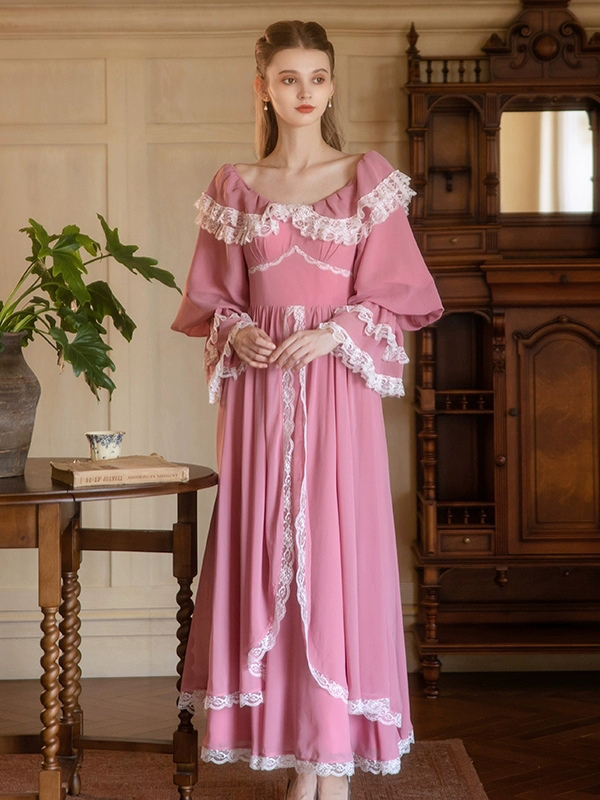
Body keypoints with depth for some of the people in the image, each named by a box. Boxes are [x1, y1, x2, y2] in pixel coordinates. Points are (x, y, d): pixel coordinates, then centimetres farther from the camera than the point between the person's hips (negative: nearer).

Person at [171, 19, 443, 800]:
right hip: (259, 390, 2)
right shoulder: (234, 187, 10)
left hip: (338, 389, -2)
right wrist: (235, 333, -8)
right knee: (269, 558, 1)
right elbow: (212, 297, 13)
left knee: (337, 556, -4)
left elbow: (394, 295, 2)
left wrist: (335, 333, -13)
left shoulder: (368, 178, 4)